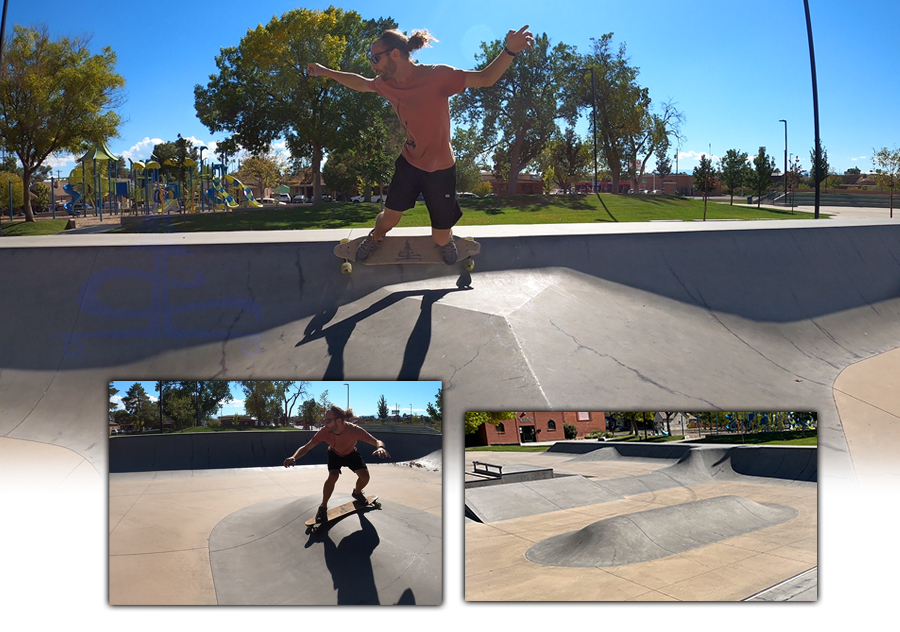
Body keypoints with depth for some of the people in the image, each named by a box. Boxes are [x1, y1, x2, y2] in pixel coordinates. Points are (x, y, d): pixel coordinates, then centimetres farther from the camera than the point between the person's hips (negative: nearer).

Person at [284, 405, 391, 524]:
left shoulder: (354, 430, -39)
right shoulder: (325, 432, -35)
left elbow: (377, 442, -39)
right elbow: (306, 448, -30)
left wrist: (380, 447, -64)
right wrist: (294, 457, -51)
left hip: (351, 454, 0)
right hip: (335, 454, 0)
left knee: (365, 476, -14)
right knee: (333, 476, -25)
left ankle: (357, 493, 23)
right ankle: (323, 507, -3)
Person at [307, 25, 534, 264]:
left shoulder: (437, 76, -23)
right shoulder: (386, 84, -6)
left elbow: (485, 78, -27)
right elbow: (359, 83, 16)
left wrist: (510, 50, -45)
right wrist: (324, 71, 18)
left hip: (440, 169, -4)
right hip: (409, 162, 4)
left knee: (441, 240, 2)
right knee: (389, 218, 7)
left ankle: (447, 240, 41)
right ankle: (375, 237, 44)